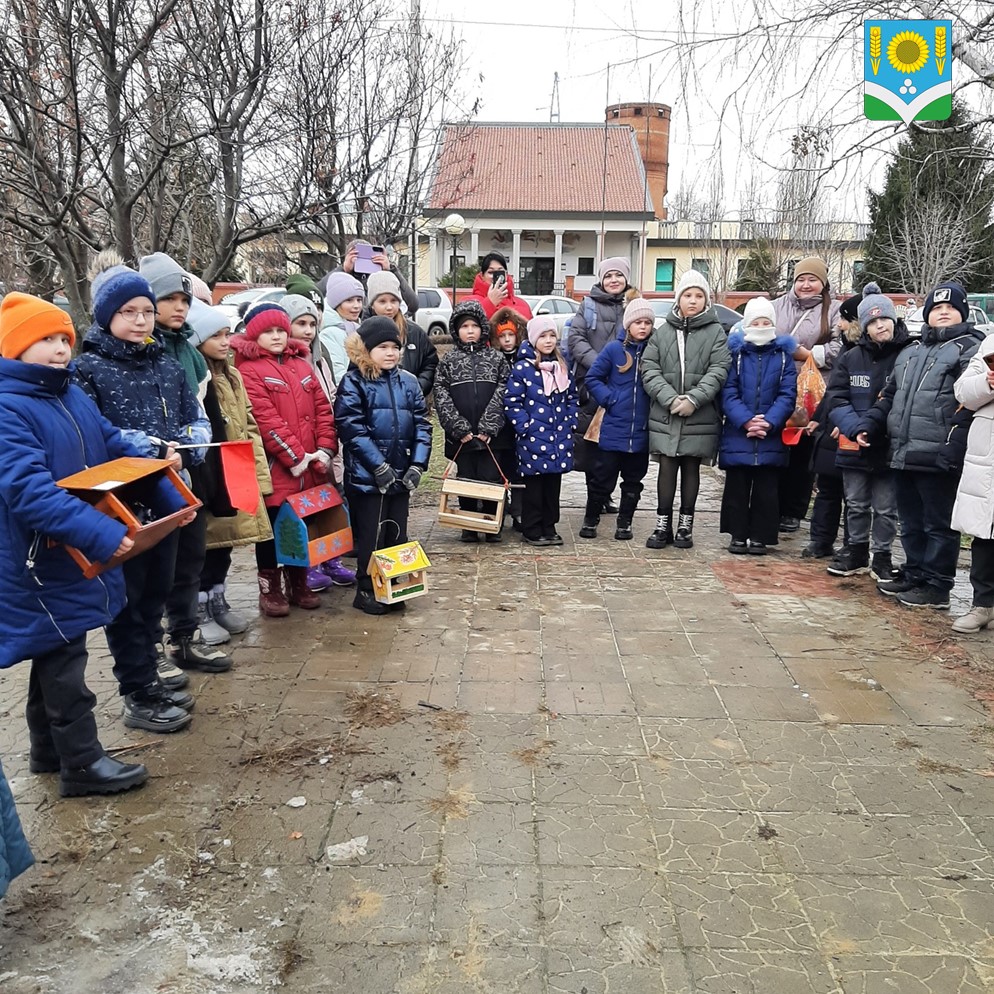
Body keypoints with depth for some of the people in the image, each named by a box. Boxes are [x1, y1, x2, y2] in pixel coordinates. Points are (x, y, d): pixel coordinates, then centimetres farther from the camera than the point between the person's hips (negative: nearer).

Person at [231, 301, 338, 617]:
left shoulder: (302, 365, 13)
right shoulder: (249, 370, -8)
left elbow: (322, 409, 9)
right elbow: (265, 419, -16)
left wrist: (325, 449, -3)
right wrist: (295, 457, -17)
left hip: (310, 467, 6)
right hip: (275, 469, -6)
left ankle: (298, 584, 29)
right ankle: (270, 589, 19)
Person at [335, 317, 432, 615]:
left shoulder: (408, 381, 8)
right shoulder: (353, 383, -7)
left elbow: (422, 425, 6)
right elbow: (352, 428, -15)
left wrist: (418, 464, -5)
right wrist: (379, 467, -18)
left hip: (401, 475, 5)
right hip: (367, 476, -5)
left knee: (397, 533, 13)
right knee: (371, 535, 3)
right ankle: (366, 591, 18)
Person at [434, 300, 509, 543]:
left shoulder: (496, 358, 7)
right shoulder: (448, 360, 7)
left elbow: (502, 393, -1)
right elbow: (441, 395, 0)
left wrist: (488, 428, -10)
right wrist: (460, 428, -9)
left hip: (490, 434, 0)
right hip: (461, 435, 1)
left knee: (491, 478, -2)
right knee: (466, 479, 7)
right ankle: (469, 526, 16)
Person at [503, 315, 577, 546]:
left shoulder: (561, 367, 12)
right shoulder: (522, 368, -8)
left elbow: (571, 397, 21)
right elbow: (511, 401, -8)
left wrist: (570, 423, 10)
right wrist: (525, 427, -13)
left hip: (559, 438, 6)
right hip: (534, 439, -6)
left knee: (553, 484, 11)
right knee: (534, 485, 0)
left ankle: (549, 527, 22)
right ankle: (532, 530, 11)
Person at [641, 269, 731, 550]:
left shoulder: (716, 332, 3)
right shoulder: (662, 332, 8)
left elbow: (718, 371, -6)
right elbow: (650, 370, 0)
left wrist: (693, 399, -18)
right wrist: (670, 399, -14)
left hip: (700, 417, -1)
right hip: (665, 415, 1)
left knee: (691, 468, 8)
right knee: (667, 467, 4)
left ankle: (685, 526, 18)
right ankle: (663, 525, 12)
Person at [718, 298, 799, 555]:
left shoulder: (783, 355, 5)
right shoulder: (735, 352, 2)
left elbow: (788, 394, -3)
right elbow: (728, 392, -6)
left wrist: (769, 422, -17)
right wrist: (745, 421, -19)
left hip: (771, 438, 1)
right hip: (737, 435, 0)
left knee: (766, 491, 6)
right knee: (736, 488, 7)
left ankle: (760, 537, 16)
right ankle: (738, 535, 18)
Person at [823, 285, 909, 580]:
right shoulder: (850, 358, 3)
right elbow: (835, 398, -1)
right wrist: (856, 428, -15)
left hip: (891, 447, -3)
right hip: (854, 446, 3)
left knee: (886, 507, 8)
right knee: (856, 504, 16)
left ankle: (881, 556, 22)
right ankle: (856, 550, 30)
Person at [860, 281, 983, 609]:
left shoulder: (971, 349, -2)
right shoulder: (911, 351, 22)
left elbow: (971, 404, -14)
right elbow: (890, 395, 28)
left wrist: (954, 446, -24)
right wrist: (869, 424, 13)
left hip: (938, 457, -7)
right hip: (905, 454, 8)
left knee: (939, 524, 0)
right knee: (911, 522, 16)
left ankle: (936, 586, 7)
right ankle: (914, 574, 28)